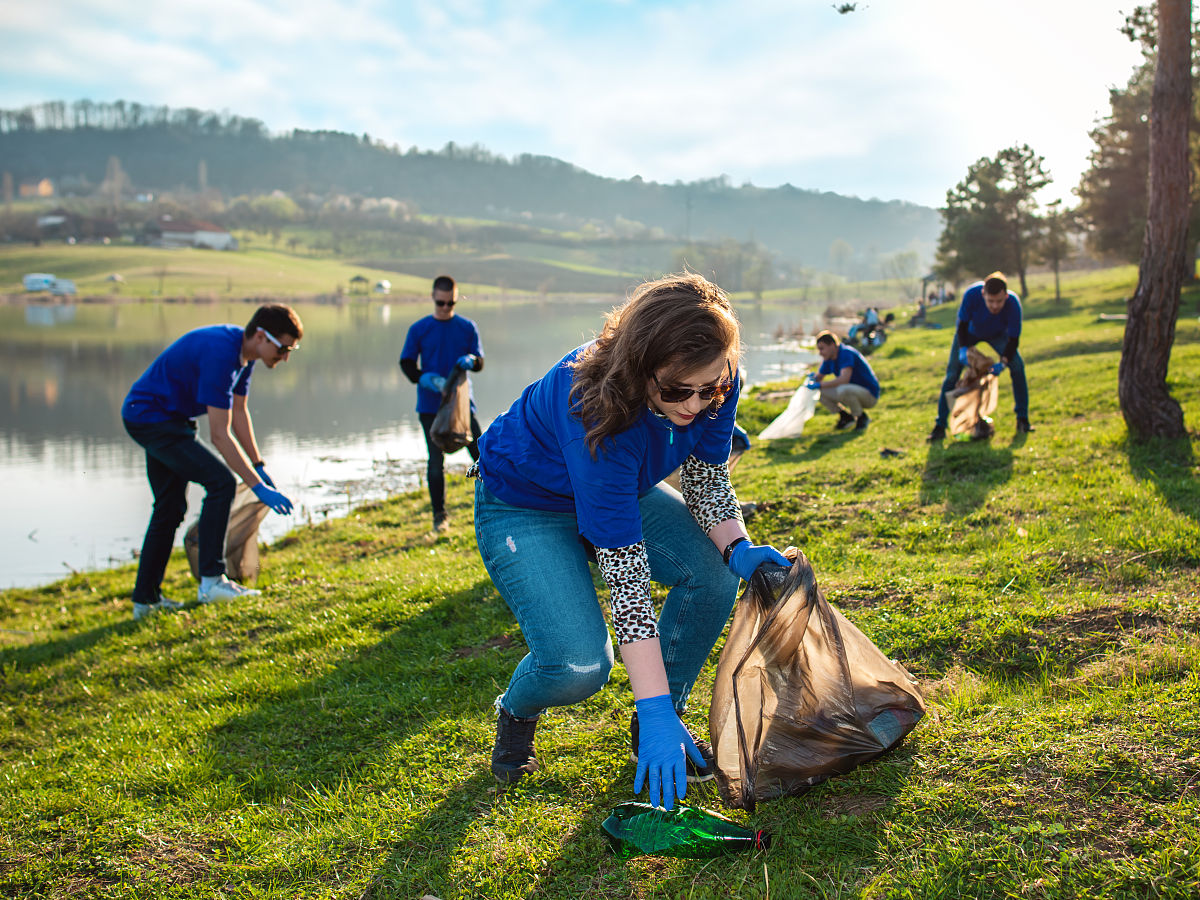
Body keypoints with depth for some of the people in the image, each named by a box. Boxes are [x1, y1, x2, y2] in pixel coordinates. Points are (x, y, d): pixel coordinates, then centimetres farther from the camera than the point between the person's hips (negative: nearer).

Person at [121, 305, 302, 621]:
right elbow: (220, 434, -29)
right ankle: (211, 580, -14)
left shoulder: (244, 351, 1)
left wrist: (259, 466, 10)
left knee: (171, 509, 13)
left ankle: (146, 598, 20)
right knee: (221, 482, -18)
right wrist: (258, 486, -28)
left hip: (162, 418, 10)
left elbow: (239, 412, 12)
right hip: (151, 418, -10)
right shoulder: (220, 353, -29)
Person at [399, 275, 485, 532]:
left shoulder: (467, 327, 6)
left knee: (481, 454, -5)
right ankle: (440, 515, 11)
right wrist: (425, 379, -16)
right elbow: (406, 363, 4)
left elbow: (480, 363, 7)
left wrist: (470, 360, -18)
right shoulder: (419, 329, 3)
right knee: (436, 461, 0)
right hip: (431, 405, 0)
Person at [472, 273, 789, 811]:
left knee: (712, 575, -16)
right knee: (577, 663, -24)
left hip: (623, 490, 6)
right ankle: (516, 712, 13)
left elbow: (707, 479, -4)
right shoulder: (595, 408, -41)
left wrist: (738, 549, -24)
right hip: (523, 508, -6)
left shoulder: (710, 387, -24)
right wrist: (655, 710, -39)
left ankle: (655, 727, 6)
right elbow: (623, 571, -40)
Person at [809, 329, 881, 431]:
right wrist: (813, 378, -10)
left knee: (843, 390, -38)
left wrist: (820, 385, -35)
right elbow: (819, 377, 14)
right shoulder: (829, 358, 4)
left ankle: (862, 418, -14)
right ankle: (846, 416, 8)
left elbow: (844, 379, -36)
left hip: (870, 394, -8)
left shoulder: (846, 353, -22)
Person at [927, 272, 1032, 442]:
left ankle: (1022, 419, -5)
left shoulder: (1013, 303, -37)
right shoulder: (972, 294, -39)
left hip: (998, 334, 0)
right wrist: (963, 349, -38)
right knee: (952, 373, -8)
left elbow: (1013, 339, -30)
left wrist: (1003, 363, -44)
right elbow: (962, 324, -24)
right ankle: (940, 425, 0)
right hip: (970, 332, 0)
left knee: (1017, 365, -18)